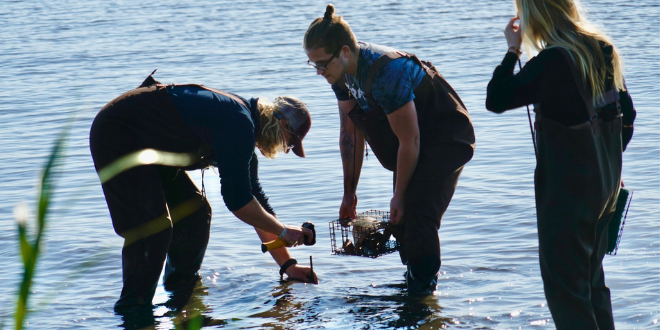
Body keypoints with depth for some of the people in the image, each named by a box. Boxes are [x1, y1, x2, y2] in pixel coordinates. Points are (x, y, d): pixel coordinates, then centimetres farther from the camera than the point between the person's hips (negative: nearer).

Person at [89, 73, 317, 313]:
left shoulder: (246, 129, 9)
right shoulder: (239, 123, -23)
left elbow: (256, 200, 15)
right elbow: (237, 200, -24)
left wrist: (287, 264, 14)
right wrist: (284, 232, -10)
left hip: (148, 146, 10)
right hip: (116, 133, -10)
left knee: (195, 212, 10)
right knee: (153, 226, -16)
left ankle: (183, 285, 24)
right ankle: (133, 307, -7)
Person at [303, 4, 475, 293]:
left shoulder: (385, 74, -34)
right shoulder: (341, 72, -6)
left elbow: (409, 142, -26)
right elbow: (350, 132, 6)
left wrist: (399, 196, -15)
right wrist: (349, 193, 8)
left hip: (447, 137, -9)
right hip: (416, 138, 9)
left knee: (417, 213, -19)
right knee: (402, 218, 9)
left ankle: (423, 287, -11)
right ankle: (412, 280, 24)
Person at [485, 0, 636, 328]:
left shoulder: (552, 61, -20)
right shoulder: (605, 52, 4)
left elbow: (495, 100, -17)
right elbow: (627, 116, 11)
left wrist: (512, 50, -7)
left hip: (566, 187, -8)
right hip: (605, 183, 8)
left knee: (563, 280, 0)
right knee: (591, 276, 19)